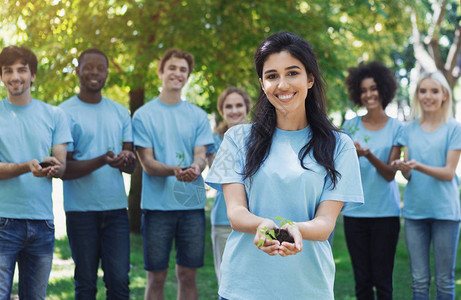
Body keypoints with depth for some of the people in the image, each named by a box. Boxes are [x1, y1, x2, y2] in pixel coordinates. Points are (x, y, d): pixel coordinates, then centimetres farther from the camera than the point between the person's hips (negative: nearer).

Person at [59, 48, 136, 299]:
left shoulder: (120, 112, 12)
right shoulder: (65, 113, -2)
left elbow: (131, 167, 11)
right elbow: (64, 169, -7)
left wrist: (127, 160, -14)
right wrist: (102, 161, -22)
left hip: (116, 207, 3)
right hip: (81, 210, -3)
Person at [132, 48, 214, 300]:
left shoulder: (198, 116, 10)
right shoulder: (144, 115, 3)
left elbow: (201, 155, 2)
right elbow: (147, 163, -4)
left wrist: (195, 168, -23)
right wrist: (173, 171, -24)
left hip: (193, 204, 2)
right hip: (158, 204, -2)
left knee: (188, 274, 6)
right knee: (156, 276, 2)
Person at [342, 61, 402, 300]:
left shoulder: (396, 127, 2)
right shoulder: (351, 125, 7)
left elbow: (390, 174, -4)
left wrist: (370, 156, -21)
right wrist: (353, 156, -15)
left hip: (385, 212, -2)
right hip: (355, 211, 2)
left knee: (382, 280, -1)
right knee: (362, 280, 5)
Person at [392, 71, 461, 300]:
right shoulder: (410, 129, 9)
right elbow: (408, 175, 7)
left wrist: (418, 166, -22)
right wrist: (404, 169, -17)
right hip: (414, 210, 3)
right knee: (419, 281, 6)